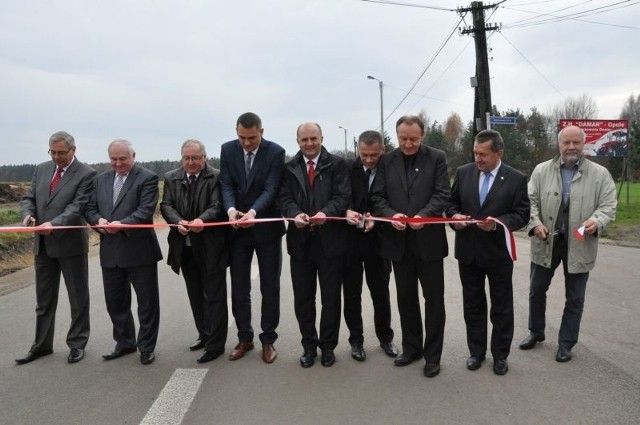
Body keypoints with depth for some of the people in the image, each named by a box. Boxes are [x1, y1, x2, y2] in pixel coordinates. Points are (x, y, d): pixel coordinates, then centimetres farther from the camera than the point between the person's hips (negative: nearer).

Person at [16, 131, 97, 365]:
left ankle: (77, 344, 21)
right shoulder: (41, 169, 9)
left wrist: (54, 224, -31)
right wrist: (28, 214, -12)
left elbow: (78, 207, -18)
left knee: (78, 298, 7)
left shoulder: (86, 174, -10)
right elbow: (29, 198, 10)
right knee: (44, 298, 15)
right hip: (43, 245, 6)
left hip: (71, 244, -6)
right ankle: (41, 345, 28)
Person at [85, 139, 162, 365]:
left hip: (139, 250, -6)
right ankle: (125, 342, 33)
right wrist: (98, 220, -10)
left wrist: (122, 224, -28)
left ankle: (146, 347, 19)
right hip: (110, 251, 6)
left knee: (147, 301, 4)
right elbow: (90, 208, 12)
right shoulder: (101, 179, 13)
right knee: (115, 301, 16)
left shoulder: (147, 178, -6)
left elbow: (146, 211, -16)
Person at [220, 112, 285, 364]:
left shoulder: (275, 152, -10)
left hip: (267, 227, -2)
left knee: (270, 287, 6)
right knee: (239, 287, 9)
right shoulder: (228, 150, 0)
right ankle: (244, 338, 24)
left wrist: (253, 211, -35)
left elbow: (271, 189, -17)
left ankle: (268, 339, 20)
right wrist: (231, 209, -26)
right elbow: (226, 185, -5)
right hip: (237, 228, 3)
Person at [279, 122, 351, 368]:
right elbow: (285, 198, -1)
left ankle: (327, 345, 26)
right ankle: (309, 345, 27)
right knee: (303, 298, 10)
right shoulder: (289, 168, 8)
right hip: (300, 240, 2)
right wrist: (295, 214, -23)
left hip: (330, 239, -2)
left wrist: (326, 213, -28)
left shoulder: (337, 164, 1)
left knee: (331, 297, 9)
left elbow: (343, 195, -9)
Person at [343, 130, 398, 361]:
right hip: (350, 238, 1)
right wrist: (346, 212, -25)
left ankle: (385, 337, 31)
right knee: (352, 292, 10)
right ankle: (356, 339, 25)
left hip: (377, 239, 0)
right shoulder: (348, 169, -4)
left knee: (381, 291, 13)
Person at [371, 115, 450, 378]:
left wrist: (423, 215, -23)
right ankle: (411, 348, 30)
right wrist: (391, 214, -17)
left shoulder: (437, 158, 0)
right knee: (406, 298, 14)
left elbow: (442, 195, -7)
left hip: (429, 240, -2)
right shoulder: (387, 160, 6)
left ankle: (432, 355, 19)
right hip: (399, 241, 3)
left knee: (433, 299, 5)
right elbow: (378, 196, 2)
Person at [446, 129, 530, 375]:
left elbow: (522, 214, -7)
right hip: (468, 251, 3)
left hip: (498, 253, -2)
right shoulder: (463, 173, 1)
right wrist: (455, 216, -13)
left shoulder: (516, 179, -6)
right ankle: (476, 352, 30)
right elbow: (451, 202, 8)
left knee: (501, 308, 11)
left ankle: (500, 355, 28)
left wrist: (498, 223, -24)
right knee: (473, 305, 14)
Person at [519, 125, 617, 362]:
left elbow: (608, 205, -4)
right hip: (546, 242, 1)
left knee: (574, 299, 9)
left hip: (579, 245, -1)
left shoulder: (600, 174, -1)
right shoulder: (541, 170, 2)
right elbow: (531, 200, 0)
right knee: (537, 291, 13)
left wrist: (596, 220, -24)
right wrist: (535, 223, -17)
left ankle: (566, 343, 25)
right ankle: (536, 332, 33)